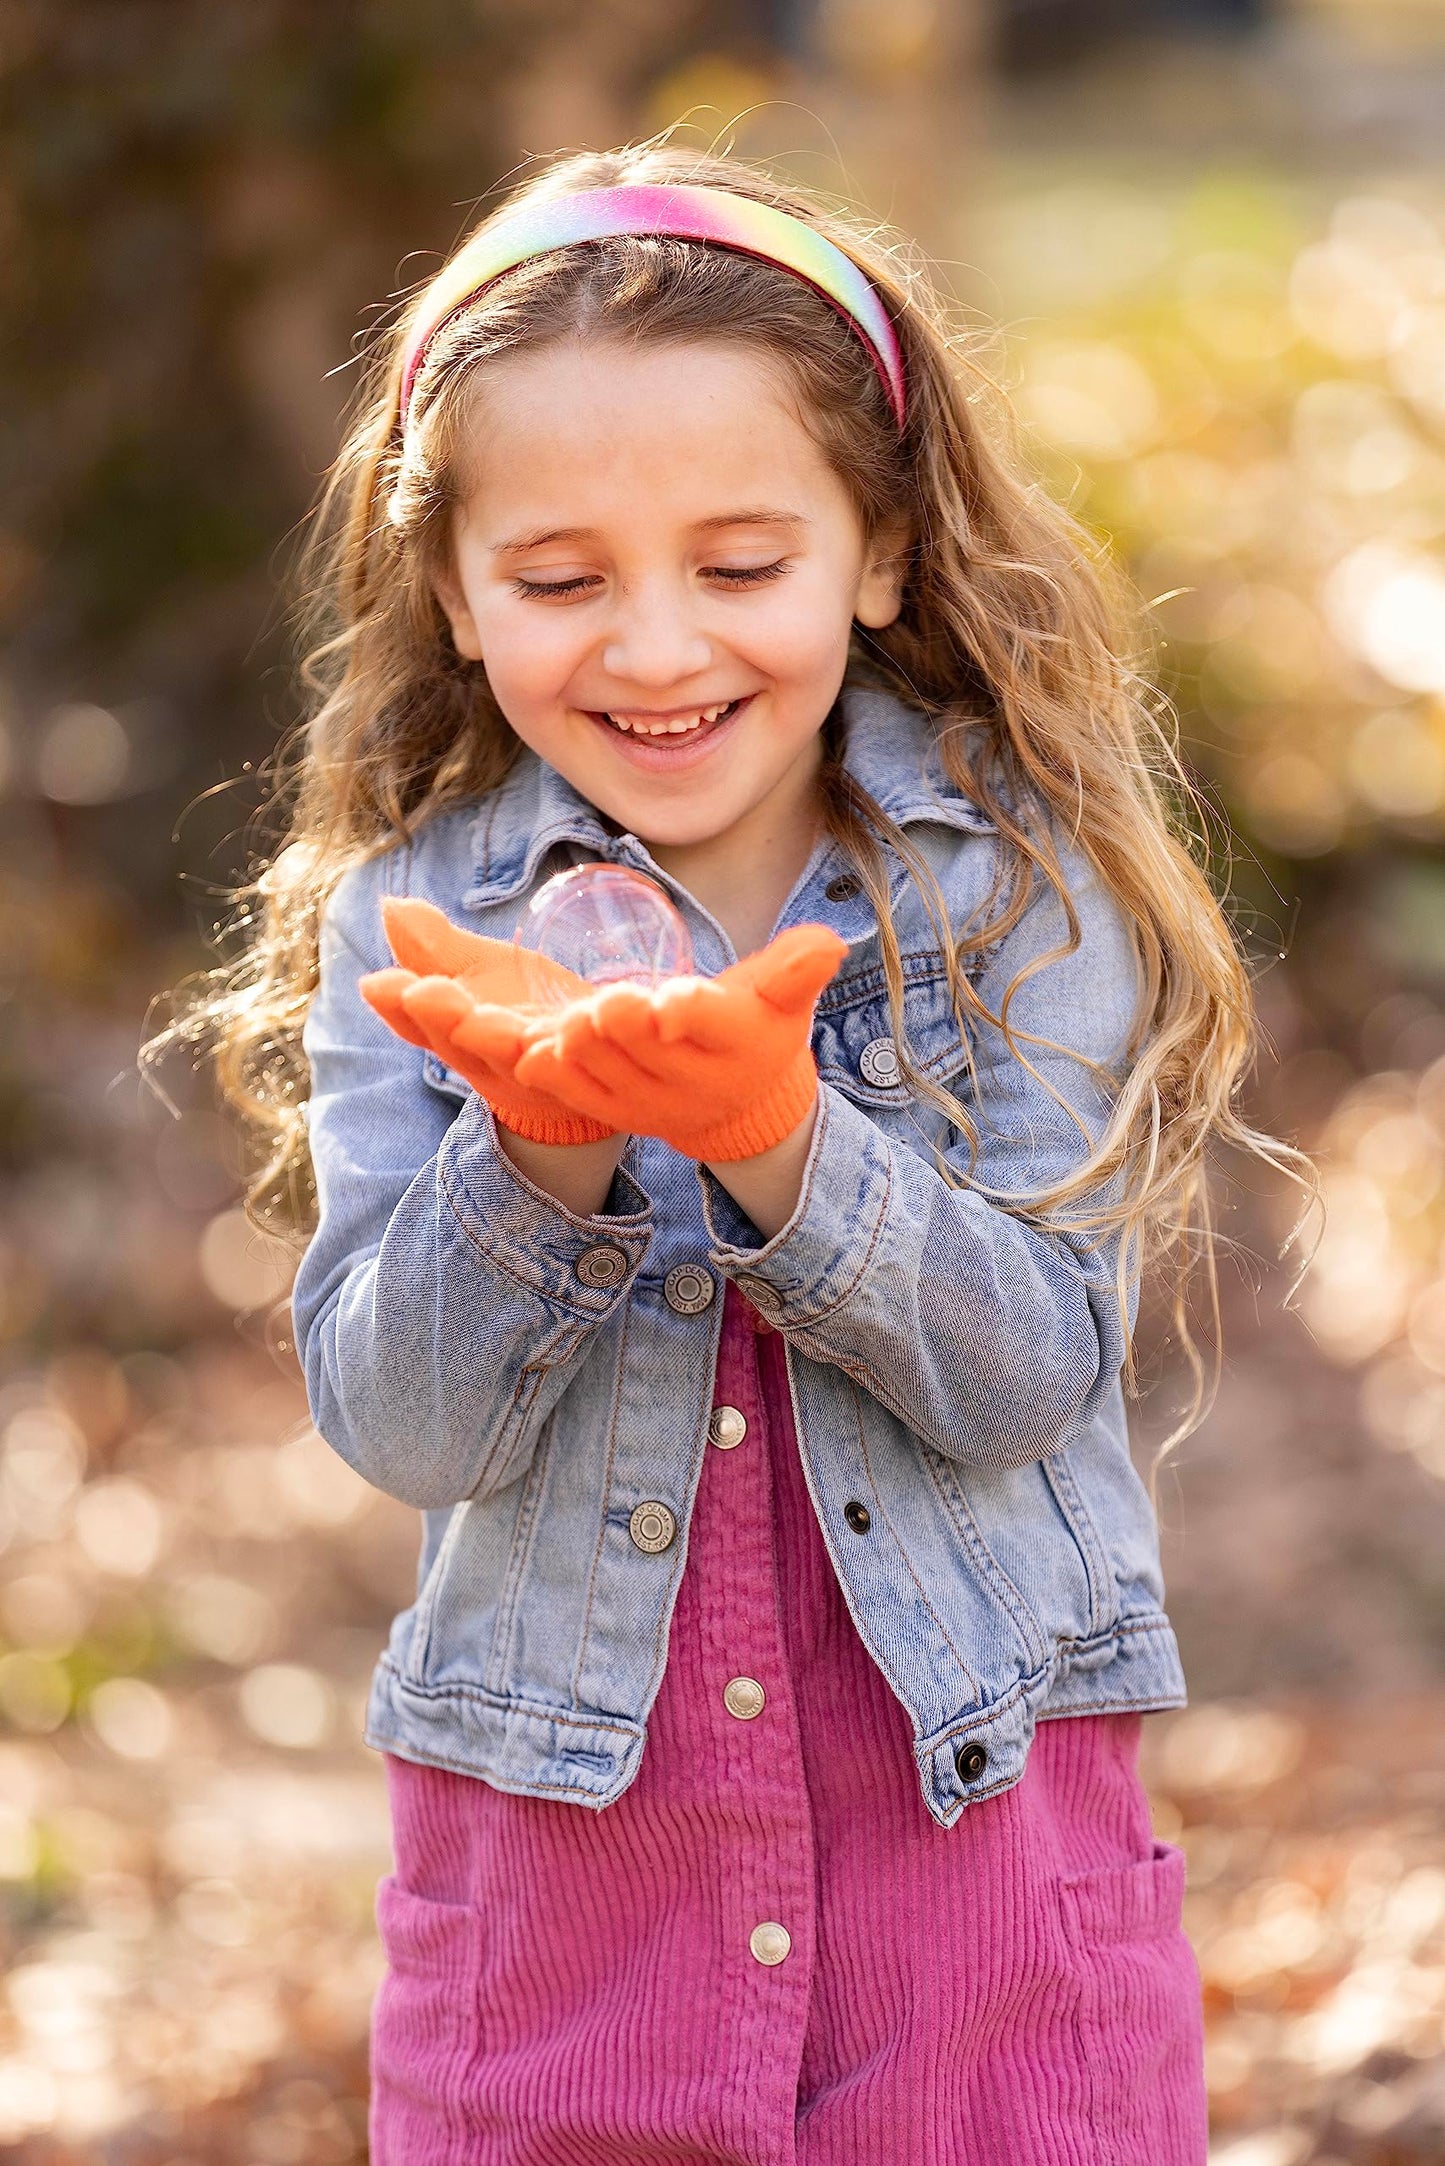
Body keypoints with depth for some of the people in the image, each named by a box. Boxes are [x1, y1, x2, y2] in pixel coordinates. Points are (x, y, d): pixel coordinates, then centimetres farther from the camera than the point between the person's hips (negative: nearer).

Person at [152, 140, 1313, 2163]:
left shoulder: (1019, 890, -4)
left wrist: (776, 1141, -27)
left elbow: (1036, 1367, -12)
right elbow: (402, 1425, -8)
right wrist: (536, 1150, -25)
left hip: (982, 1827, -1)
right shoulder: (409, 928, -1)